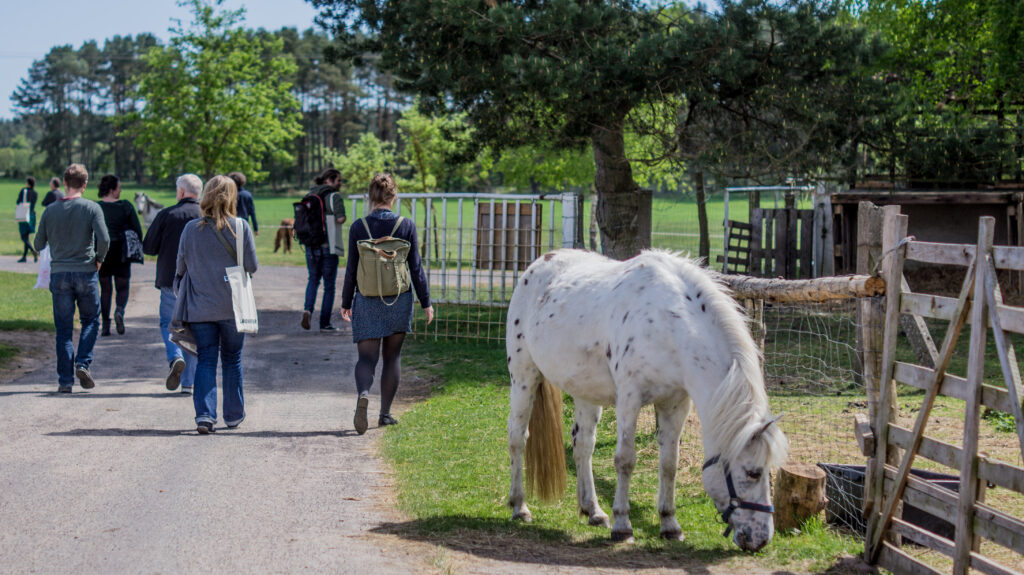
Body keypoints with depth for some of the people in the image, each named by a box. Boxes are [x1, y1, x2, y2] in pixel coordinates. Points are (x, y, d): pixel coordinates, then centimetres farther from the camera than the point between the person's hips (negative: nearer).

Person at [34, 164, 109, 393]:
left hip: (59, 273, 2)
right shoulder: (92, 208, -5)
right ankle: (83, 363, -4)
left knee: (63, 328, 5)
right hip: (85, 272, -2)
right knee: (90, 320, 15)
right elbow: (104, 239, -15)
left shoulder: (51, 210, 3)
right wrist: (98, 259, 2)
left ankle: (65, 380, 2)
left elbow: (39, 244, 7)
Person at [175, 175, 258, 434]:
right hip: (233, 306, 0)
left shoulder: (191, 229, -4)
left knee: (205, 360, 5)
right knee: (232, 359, 13)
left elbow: (181, 267, 2)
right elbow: (252, 266, -7)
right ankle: (234, 415, 22)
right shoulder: (240, 227, -8)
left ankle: (204, 414, -10)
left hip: (200, 306, 0)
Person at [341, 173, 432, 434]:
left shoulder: (359, 227, -4)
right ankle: (385, 413, 16)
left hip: (367, 301, 0)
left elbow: (351, 269, 0)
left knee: (366, 356, 1)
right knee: (392, 356, 13)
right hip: (399, 300, 0)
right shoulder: (406, 226, -5)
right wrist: (426, 302, 6)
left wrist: (346, 302, 10)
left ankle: (363, 393, -29)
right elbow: (415, 268, -2)